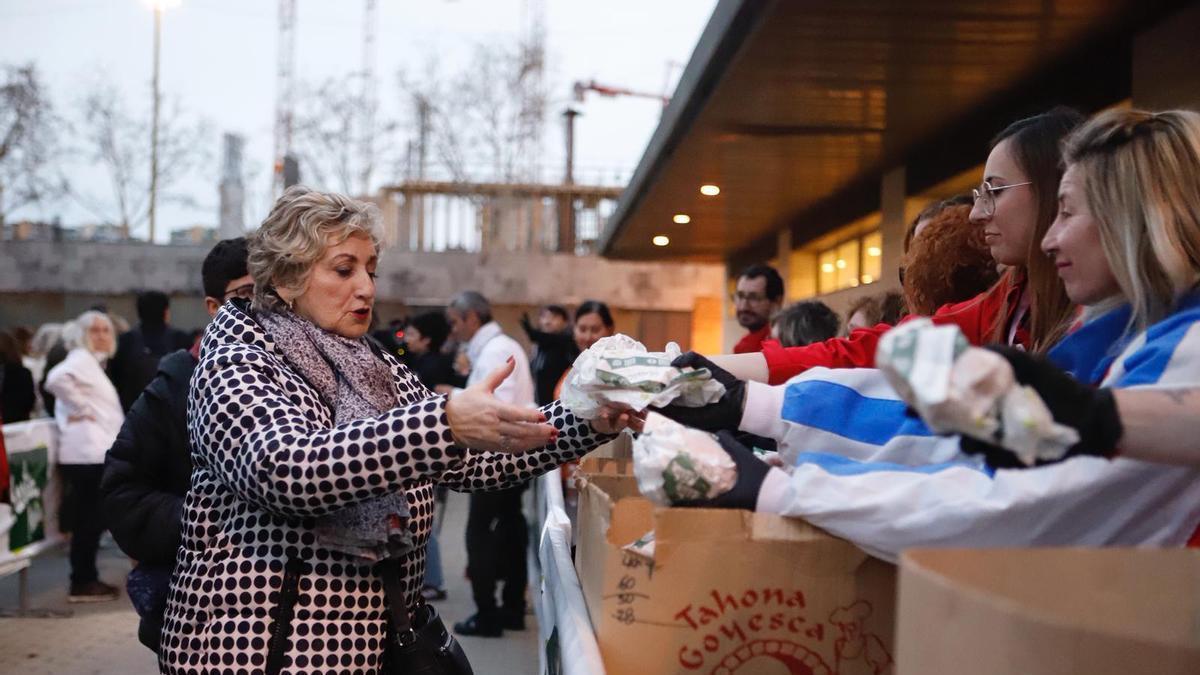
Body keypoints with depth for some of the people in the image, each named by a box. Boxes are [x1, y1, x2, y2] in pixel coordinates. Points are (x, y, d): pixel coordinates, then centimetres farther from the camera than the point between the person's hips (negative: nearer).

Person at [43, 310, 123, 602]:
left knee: (89, 518, 12)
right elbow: (57, 379, -28)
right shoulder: (81, 358, -9)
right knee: (89, 517, -6)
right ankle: (82, 583, -2)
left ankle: (85, 579, 18)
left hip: (96, 451, 10)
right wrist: (80, 409, -19)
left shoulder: (93, 362, 22)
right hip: (88, 451, -10)